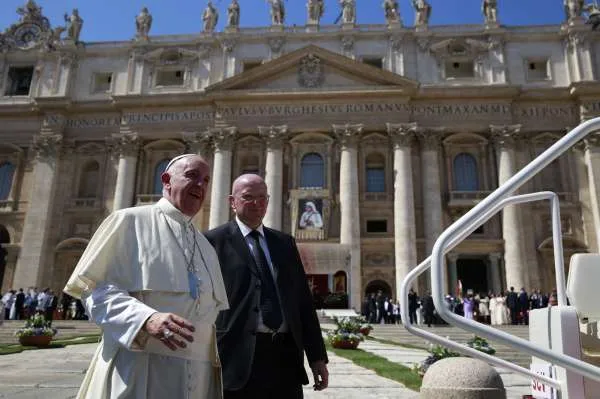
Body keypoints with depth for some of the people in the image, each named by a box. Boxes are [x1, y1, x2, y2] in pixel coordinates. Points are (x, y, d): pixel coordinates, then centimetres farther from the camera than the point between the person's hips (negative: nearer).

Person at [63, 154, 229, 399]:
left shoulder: (206, 248, 16)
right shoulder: (130, 221, 0)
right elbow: (94, 287, -7)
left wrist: (215, 368, 8)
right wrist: (146, 318, -22)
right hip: (137, 369, -5)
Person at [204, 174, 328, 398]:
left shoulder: (285, 243, 14)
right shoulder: (214, 241, 0)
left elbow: (302, 300, 12)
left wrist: (317, 356, 9)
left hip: (285, 355, 5)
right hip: (238, 358, -4)